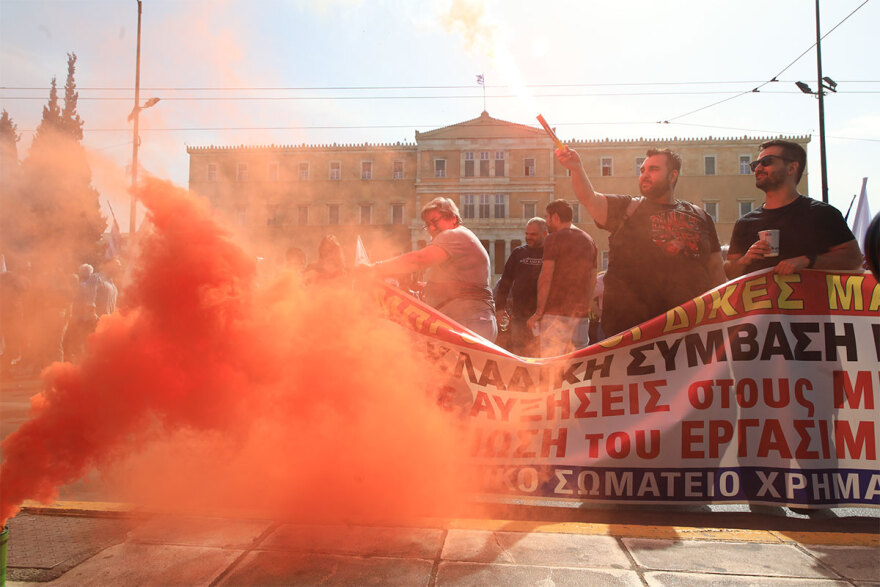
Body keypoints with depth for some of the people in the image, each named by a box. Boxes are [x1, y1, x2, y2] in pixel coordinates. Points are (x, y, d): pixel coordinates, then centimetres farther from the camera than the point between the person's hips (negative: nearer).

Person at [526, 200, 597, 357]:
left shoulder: (553, 239, -5)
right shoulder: (589, 241, 17)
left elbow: (546, 278, -13)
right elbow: (592, 281, 18)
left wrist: (538, 312, -10)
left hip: (555, 313, -7)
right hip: (581, 315, 7)